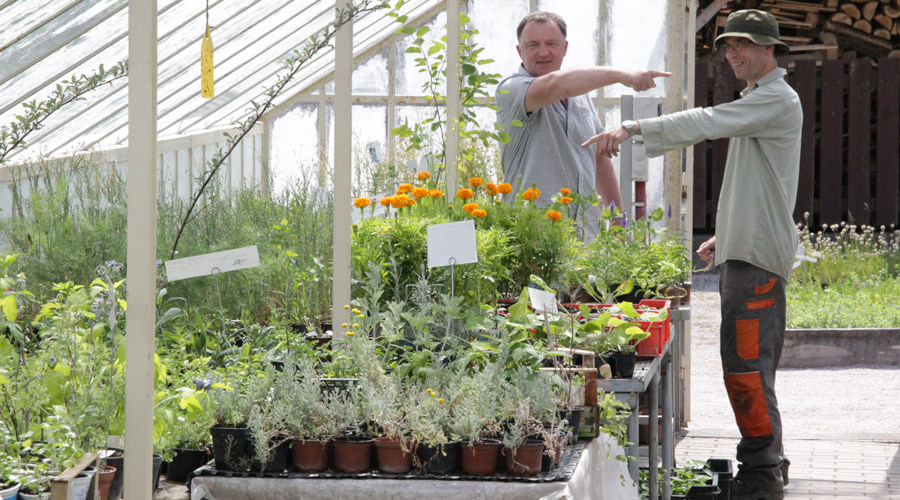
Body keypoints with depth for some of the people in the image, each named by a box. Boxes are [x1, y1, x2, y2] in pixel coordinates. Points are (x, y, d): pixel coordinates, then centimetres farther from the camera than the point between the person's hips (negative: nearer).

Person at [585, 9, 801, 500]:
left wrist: (635, 128, -31)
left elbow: (707, 122, -24)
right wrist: (724, 236, 25)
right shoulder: (758, 102, 23)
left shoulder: (777, 99, -10)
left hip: (757, 256, -11)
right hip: (743, 252, 11)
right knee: (751, 363, 13)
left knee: (745, 362, -13)